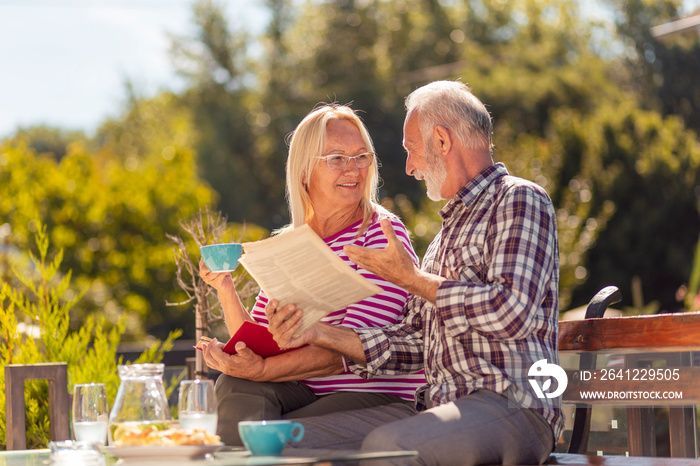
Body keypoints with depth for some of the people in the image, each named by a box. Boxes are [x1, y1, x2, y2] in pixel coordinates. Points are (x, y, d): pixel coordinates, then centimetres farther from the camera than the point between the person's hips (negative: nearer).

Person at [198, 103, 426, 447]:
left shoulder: (384, 232, -6)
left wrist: (264, 369, -26)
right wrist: (225, 289, -6)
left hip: (379, 396, -5)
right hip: (307, 393, 5)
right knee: (235, 386, -22)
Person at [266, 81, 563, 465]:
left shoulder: (519, 200, -2)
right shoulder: (450, 230, 26)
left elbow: (512, 312, -18)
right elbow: (413, 342, 19)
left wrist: (412, 278, -7)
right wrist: (319, 334, 6)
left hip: (512, 406, -8)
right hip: (438, 405, 8)